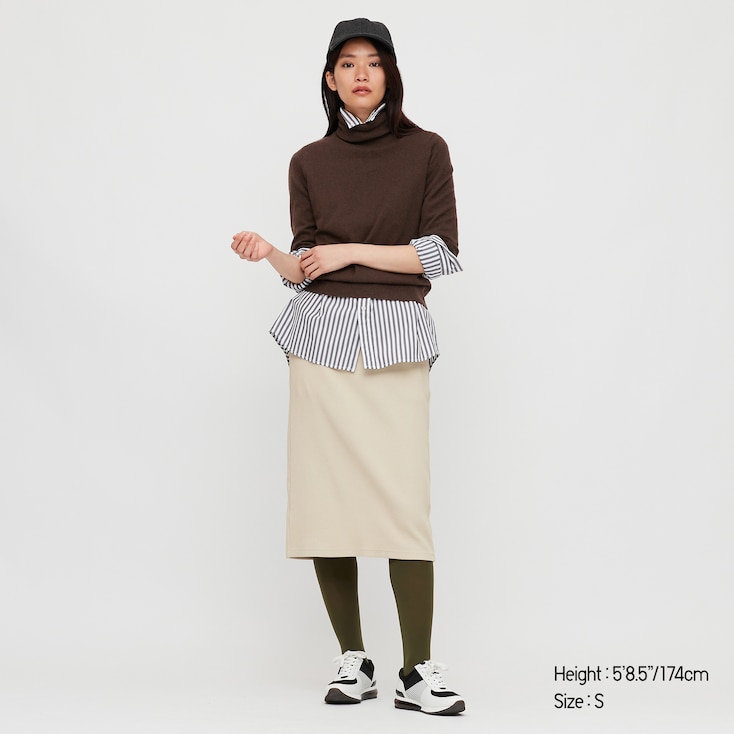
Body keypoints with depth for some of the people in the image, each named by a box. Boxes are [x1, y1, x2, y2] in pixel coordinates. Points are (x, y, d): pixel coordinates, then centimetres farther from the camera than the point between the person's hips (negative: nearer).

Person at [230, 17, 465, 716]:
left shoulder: (426, 151, 7)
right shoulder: (309, 162, 13)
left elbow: (442, 252, 0)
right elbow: (307, 267, 11)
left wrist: (351, 251, -6)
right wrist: (269, 253, -10)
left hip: (396, 337, -2)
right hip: (322, 333, 2)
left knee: (403, 502, -11)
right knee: (325, 499, -2)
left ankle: (418, 672, -5)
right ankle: (352, 663, 9)